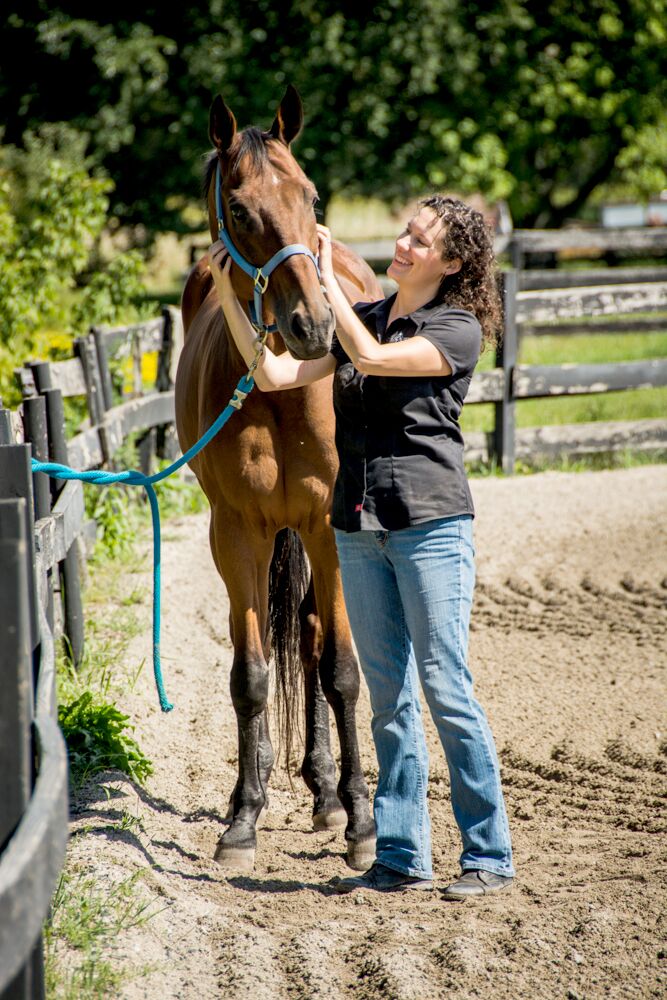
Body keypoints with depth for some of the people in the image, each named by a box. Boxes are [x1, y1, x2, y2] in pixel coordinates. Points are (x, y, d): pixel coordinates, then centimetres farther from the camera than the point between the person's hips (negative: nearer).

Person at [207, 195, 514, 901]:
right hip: (359, 528, 6)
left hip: (430, 523, -6)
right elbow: (275, 374, 6)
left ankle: (490, 855, 3)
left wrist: (324, 275, -14)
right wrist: (227, 293, -1)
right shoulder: (362, 319, 13)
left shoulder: (459, 330, -5)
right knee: (388, 696, 9)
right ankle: (402, 857, 15)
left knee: (444, 686, -6)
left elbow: (372, 357, -20)